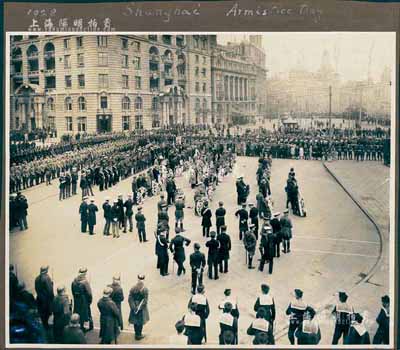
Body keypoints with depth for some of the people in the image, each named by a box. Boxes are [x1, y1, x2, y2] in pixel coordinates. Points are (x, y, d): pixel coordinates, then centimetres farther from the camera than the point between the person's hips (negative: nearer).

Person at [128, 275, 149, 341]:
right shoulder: (145, 290, -18)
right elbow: (145, 300, -19)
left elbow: (130, 299, -10)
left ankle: (137, 334, 31)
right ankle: (139, 335, 22)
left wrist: (134, 307, -7)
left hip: (134, 307, 2)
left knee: (135, 321, 18)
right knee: (140, 322, 13)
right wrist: (139, 307, -12)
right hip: (142, 309, -2)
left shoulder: (133, 289, -11)